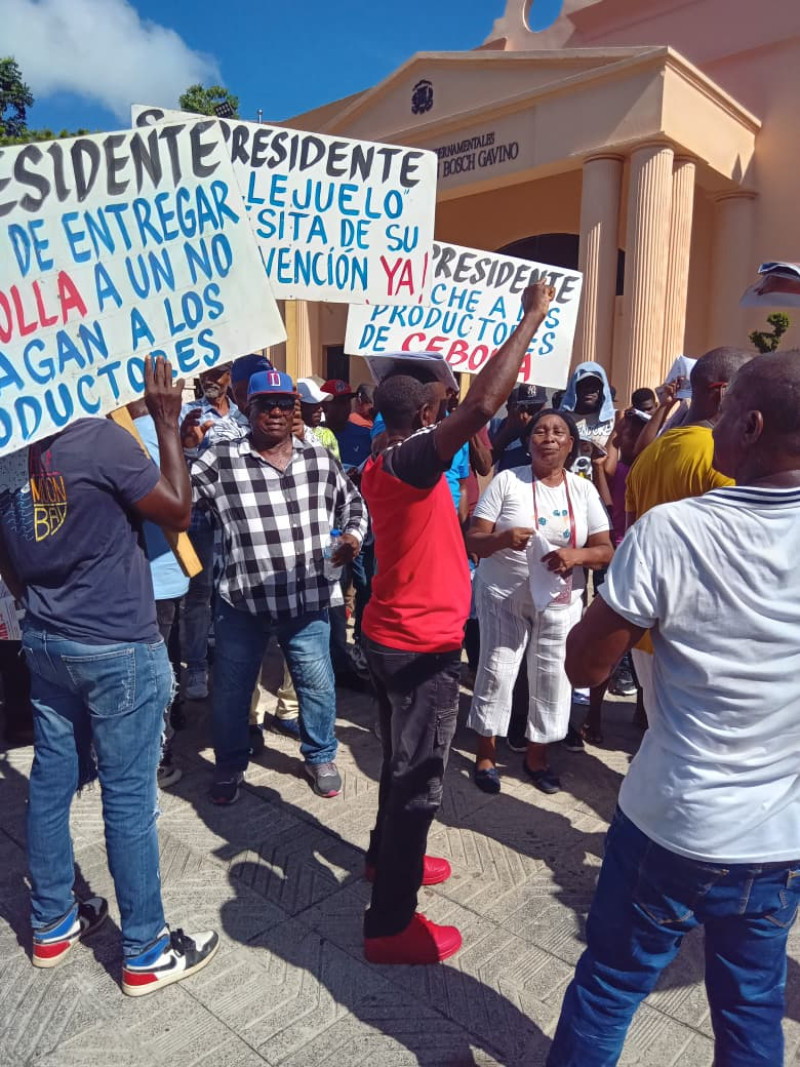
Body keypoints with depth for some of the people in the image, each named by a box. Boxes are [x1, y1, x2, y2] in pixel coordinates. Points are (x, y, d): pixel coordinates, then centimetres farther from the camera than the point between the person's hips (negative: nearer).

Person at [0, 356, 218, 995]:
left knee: (52, 783, 18)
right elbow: (178, 513, -11)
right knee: (129, 798, 3)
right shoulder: (100, 439, -20)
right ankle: (146, 954, 19)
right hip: (119, 649, -7)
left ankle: (53, 925, 36)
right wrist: (167, 422, -7)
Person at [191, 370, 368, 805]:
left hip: (307, 601, 2)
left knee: (318, 685, 16)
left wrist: (353, 535, -2)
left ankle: (320, 757, 40)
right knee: (230, 691, 14)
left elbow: (351, 501, 15)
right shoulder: (220, 459, -7)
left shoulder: (319, 457, 2)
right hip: (242, 603, -1)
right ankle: (230, 766, 38)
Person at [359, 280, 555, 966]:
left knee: (403, 762, 26)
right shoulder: (410, 458, -21)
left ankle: (388, 857, 46)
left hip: (391, 635, 10)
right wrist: (533, 318, -25)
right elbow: (481, 406, -35)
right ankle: (390, 926, 13)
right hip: (422, 646, -10)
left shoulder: (381, 464, 7)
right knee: (418, 780, 1)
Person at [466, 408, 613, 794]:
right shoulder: (506, 481, -6)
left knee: (552, 678, 8)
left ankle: (537, 755, 28)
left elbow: (606, 551, 0)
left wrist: (576, 555, -22)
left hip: (560, 602, 3)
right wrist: (502, 538, -30)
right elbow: (472, 540, -9)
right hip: (504, 596, -2)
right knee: (496, 672, 2)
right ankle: (486, 753, 21)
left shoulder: (583, 489, 1)